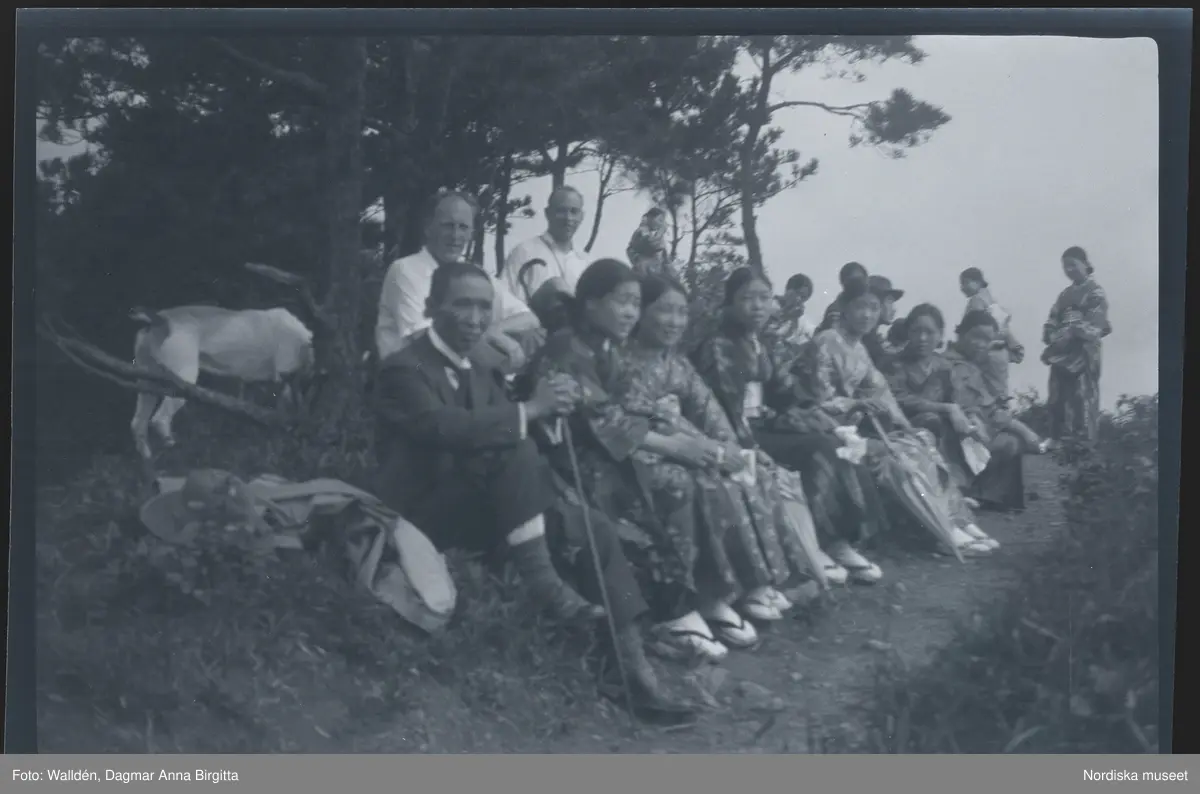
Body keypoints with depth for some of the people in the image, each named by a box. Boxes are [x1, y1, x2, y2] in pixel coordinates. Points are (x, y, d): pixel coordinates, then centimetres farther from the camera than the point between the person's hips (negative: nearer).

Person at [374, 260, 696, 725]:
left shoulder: (482, 370, 15)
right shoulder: (403, 369, -12)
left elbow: (504, 434, 6)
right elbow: (446, 428, -30)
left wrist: (549, 409, -14)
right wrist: (530, 409, -30)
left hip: (476, 509, 8)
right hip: (421, 514, -8)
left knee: (596, 532, -8)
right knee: (515, 452, -32)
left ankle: (626, 670, -11)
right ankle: (544, 583, -28)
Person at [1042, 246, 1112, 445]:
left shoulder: (1096, 293, -1)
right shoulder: (1065, 295, 19)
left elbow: (1093, 327, -12)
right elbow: (1052, 322, 12)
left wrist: (1067, 334, -18)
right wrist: (1051, 336, -8)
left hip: (1083, 356, -7)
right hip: (1062, 355, 7)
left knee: (1082, 403, -9)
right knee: (1059, 403, 4)